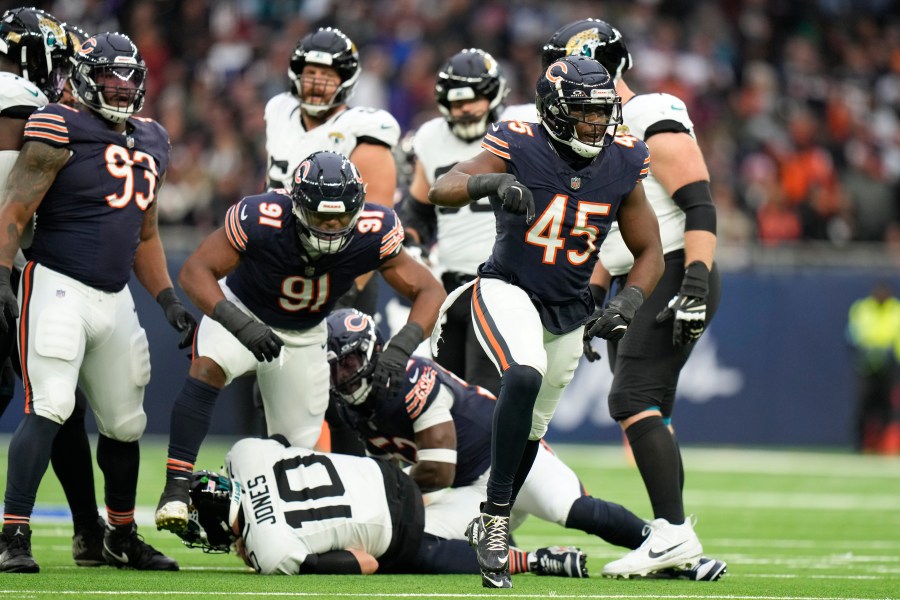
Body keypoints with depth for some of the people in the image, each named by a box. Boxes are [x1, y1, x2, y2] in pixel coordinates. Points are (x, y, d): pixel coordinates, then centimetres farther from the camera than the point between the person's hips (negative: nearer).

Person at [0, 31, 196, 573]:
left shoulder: (150, 143, 15)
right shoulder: (61, 132, -8)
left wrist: (169, 301, 16)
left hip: (115, 299, 7)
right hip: (59, 288, -7)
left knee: (125, 422, 15)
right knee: (49, 408, -19)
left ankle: (123, 538, 32)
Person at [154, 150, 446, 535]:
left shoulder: (372, 235, -28)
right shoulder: (262, 219, -35)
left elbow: (429, 290, -22)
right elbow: (195, 271, -33)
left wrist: (402, 346, -41)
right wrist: (239, 325, -48)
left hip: (302, 336, 3)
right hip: (244, 312, -3)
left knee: (298, 451, 3)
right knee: (207, 370, -34)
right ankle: (177, 488, -34)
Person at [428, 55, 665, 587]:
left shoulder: (622, 166, -7)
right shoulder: (520, 149, -19)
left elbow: (650, 252, 3)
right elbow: (441, 191, -30)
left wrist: (629, 303, -15)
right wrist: (490, 183, -50)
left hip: (569, 313, 5)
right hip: (508, 291, -5)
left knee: (531, 427, 16)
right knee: (524, 378, -33)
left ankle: (492, 527, 40)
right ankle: (495, 519, -25)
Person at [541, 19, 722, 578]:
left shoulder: (655, 123, -12)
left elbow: (699, 207, -18)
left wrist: (695, 283, -26)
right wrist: (592, 300, 20)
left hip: (672, 276, -10)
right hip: (635, 289, 10)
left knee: (634, 400, -18)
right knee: (648, 411, 7)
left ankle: (674, 532, -20)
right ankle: (672, 535, 9)